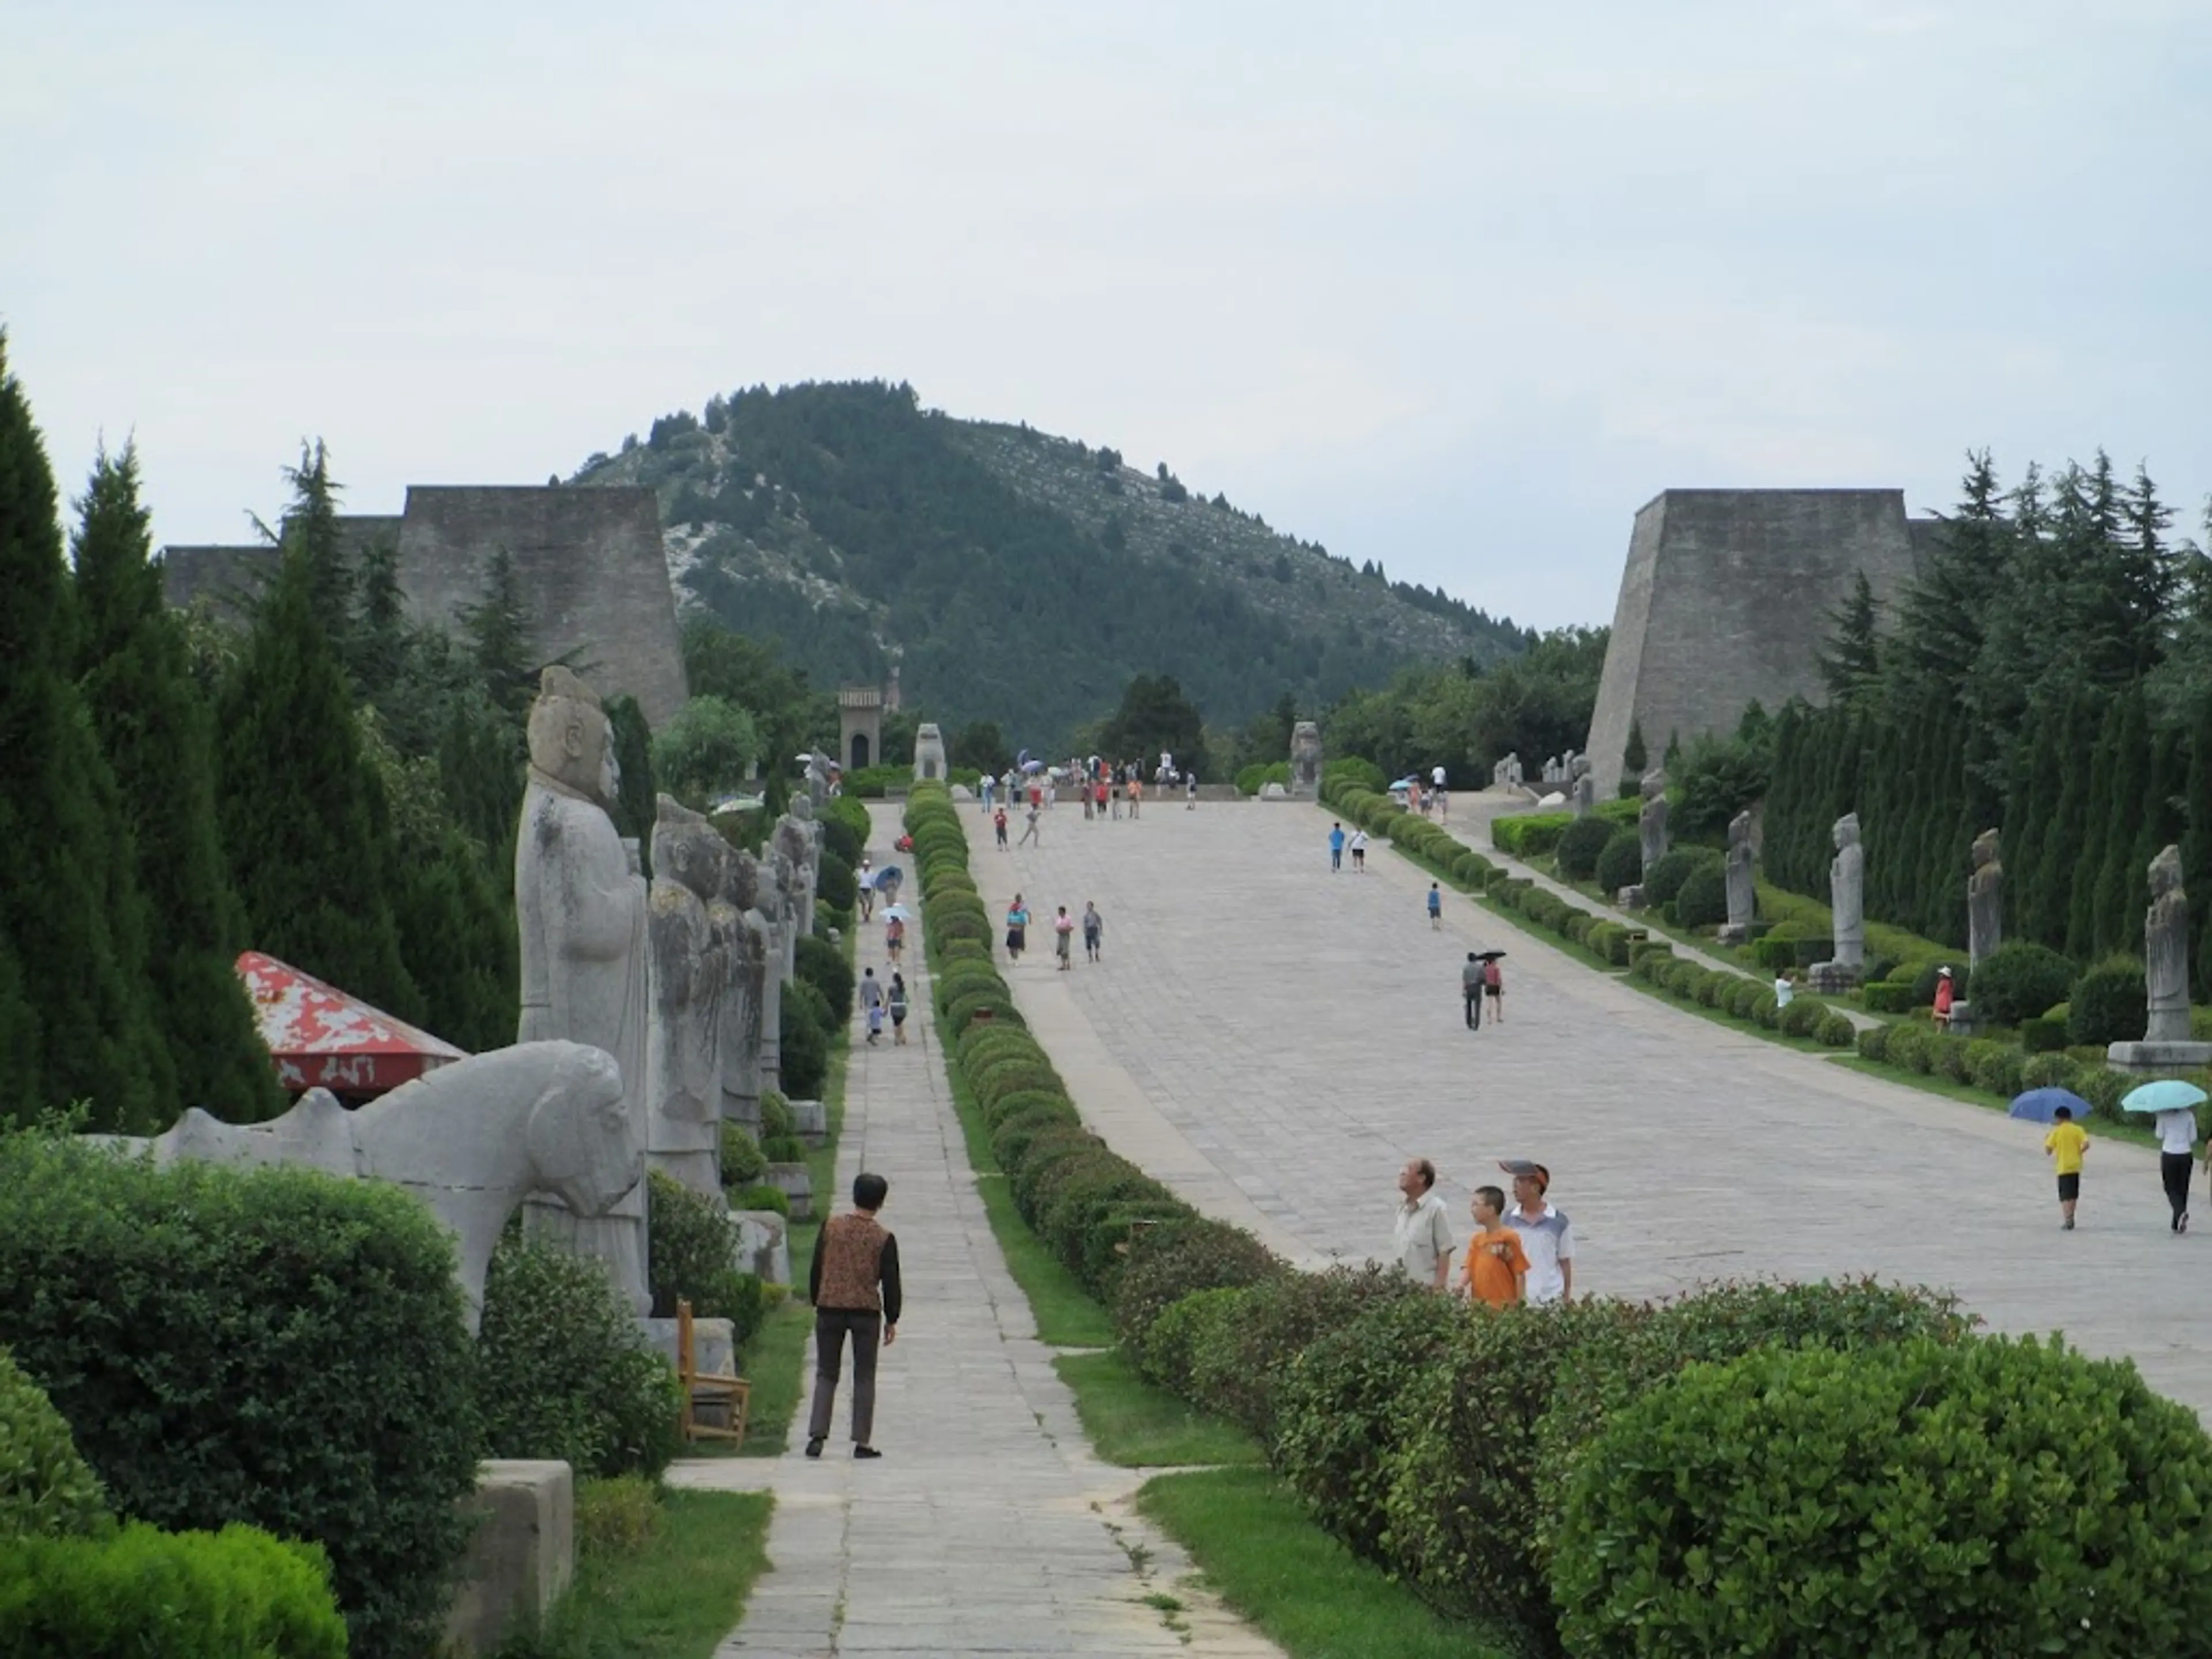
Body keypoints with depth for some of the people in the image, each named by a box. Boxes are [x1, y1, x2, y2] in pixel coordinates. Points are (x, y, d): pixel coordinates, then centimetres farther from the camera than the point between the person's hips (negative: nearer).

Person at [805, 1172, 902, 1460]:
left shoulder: (831, 1226, 0)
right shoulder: (884, 1238, -5)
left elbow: (816, 1269, 5)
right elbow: (890, 1282, -2)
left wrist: (816, 1303, 17)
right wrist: (891, 1320, 8)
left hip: (830, 1309, 2)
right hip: (866, 1312, -1)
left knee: (826, 1374, 9)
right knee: (864, 1378, 7)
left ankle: (817, 1436, -3)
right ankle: (862, 1442, 4)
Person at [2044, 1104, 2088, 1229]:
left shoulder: (2056, 1132, -4)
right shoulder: (2077, 1130, 1)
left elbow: (2048, 1150, -6)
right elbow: (2086, 1144, -12)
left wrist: (2046, 1140, 14)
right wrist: (2079, 1152, 7)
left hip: (2063, 1167, -3)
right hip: (2076, 1166, 3)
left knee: (2065, 1196, -5)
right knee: (2073, 1195, 17)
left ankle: (2067, 1219, -21)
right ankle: (2070, 1217, 23)